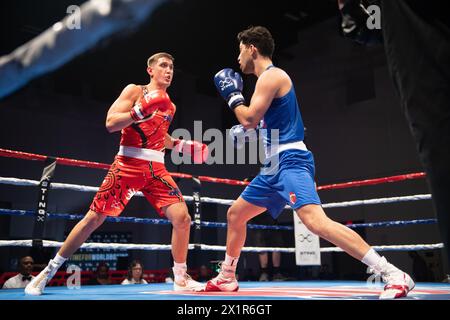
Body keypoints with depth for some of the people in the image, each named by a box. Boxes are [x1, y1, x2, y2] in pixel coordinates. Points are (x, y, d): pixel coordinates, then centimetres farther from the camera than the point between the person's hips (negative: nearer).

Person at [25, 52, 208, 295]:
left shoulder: (169, 105, 18)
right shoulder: (135, 91, 2)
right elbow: (110, 123, -9)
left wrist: (181, 145, 18)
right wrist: (140, 111, -20)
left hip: (156, 168, 5)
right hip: (128, 164, -4)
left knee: (182, 218, -9)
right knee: (94, 219, -3)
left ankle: (180, 278, 8)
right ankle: (49, 271, 13)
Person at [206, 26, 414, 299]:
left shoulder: (271, 75, -8)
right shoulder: (269, 78, 23)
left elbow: (249, 120, -16)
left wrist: (232, 94, 0)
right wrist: (244, 133, 22)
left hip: (290, 161, -11)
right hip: (275, 166, 11)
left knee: (315, 220, -27)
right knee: (235, 214, 18)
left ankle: (395, 276, -25)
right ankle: (227, 278, 33)